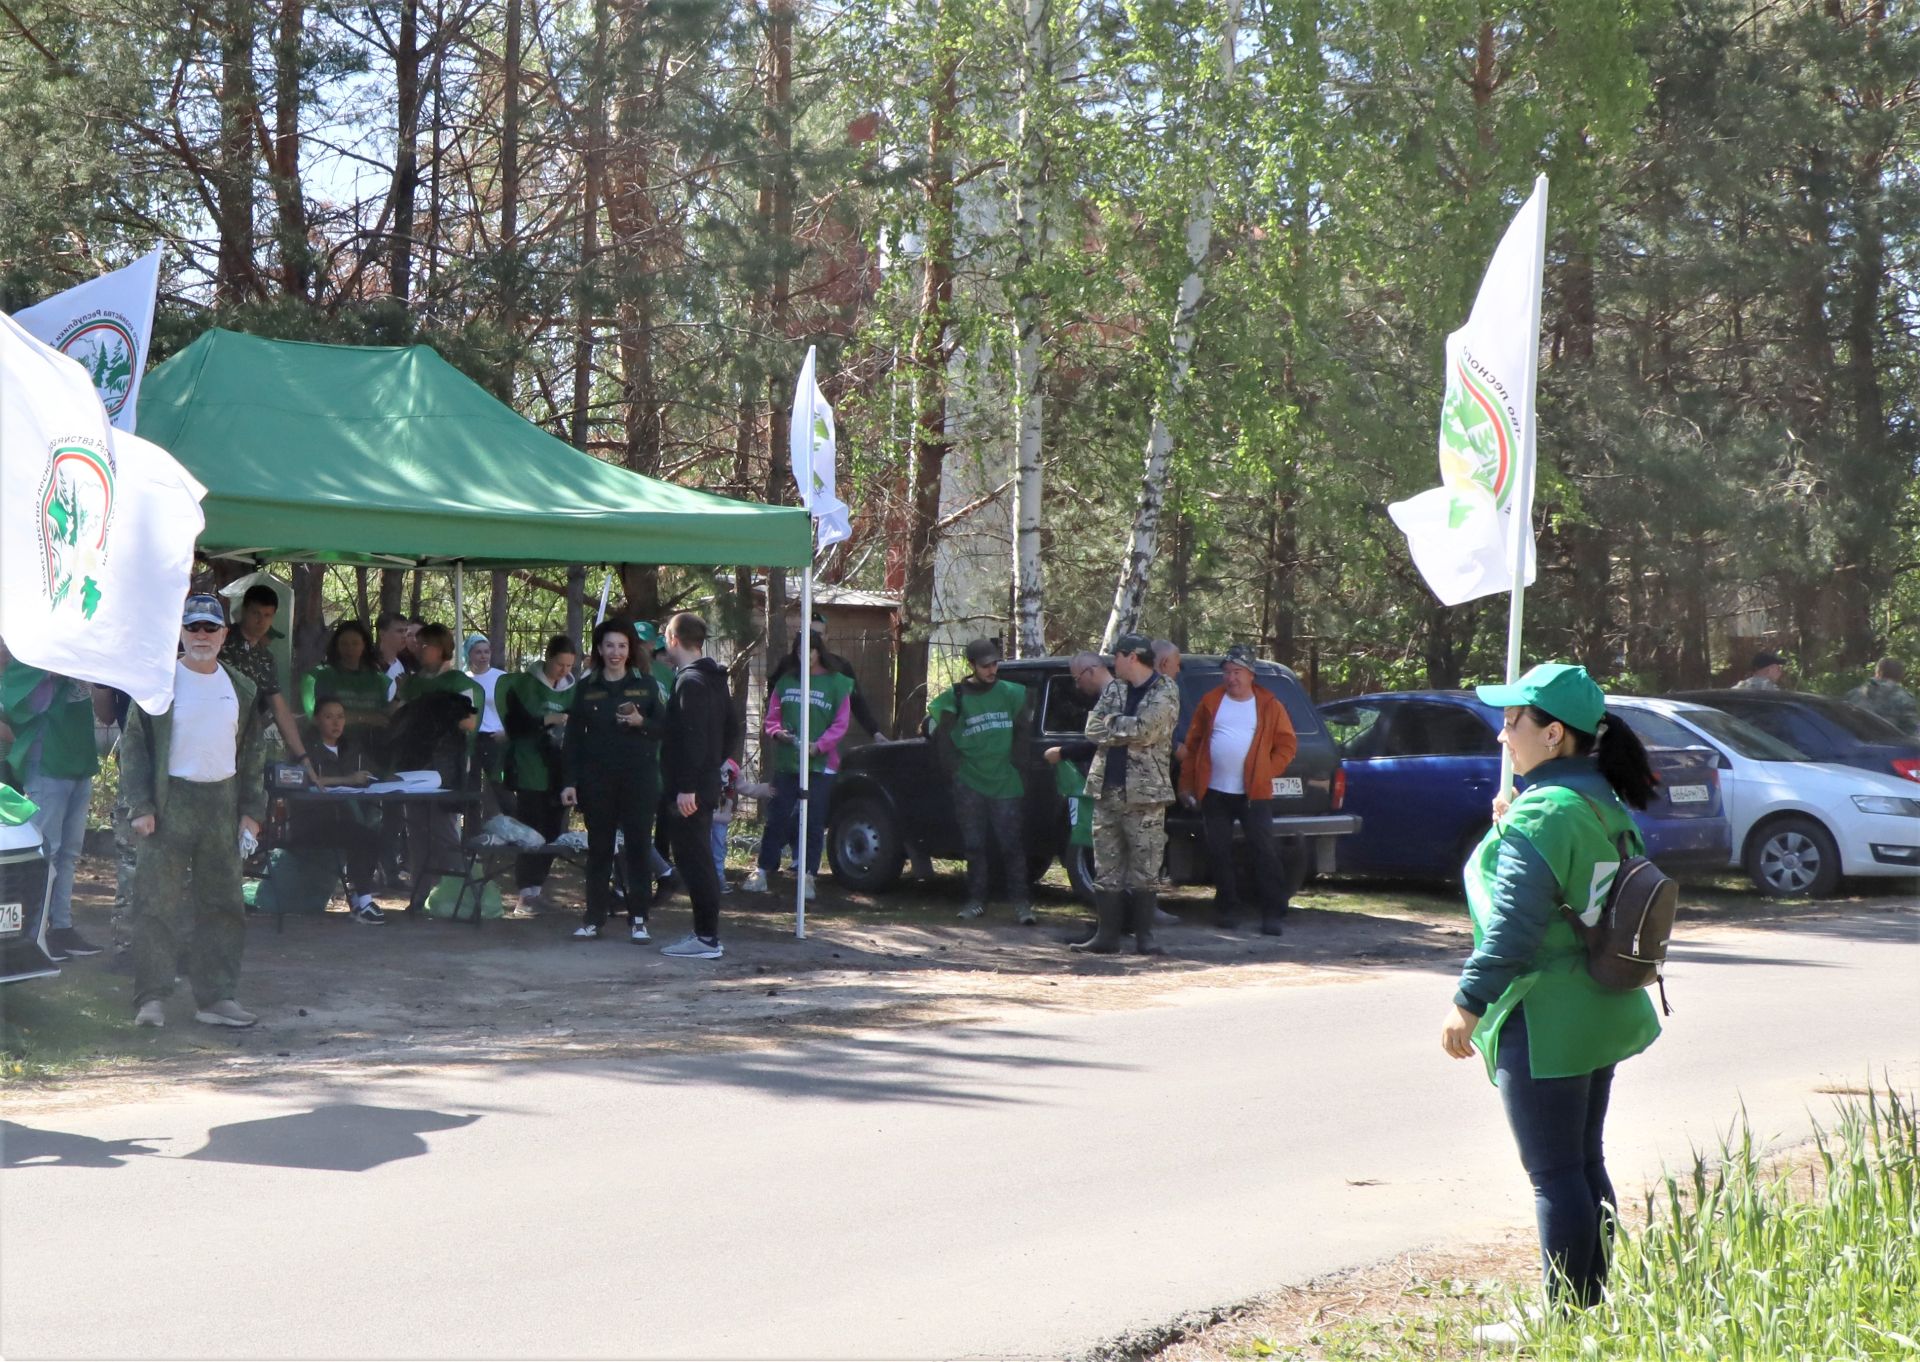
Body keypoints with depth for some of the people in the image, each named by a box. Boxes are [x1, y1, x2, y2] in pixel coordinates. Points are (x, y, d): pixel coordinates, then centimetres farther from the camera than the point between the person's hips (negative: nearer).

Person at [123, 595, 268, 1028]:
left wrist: (251, 812, 6)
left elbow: (253, 756, 15)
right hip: (169, 802, -4)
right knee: (159, 902, -7)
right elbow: (134, 745, -2)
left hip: (222, 803, 4)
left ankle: (215, 997, 10)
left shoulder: (240, 689, 11)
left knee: (223, 903, 5)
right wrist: (141, 807, -10)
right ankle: (151, 998, -4)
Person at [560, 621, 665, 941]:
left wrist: (641, 721, -17)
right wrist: (569, 782, 0)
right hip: (597, 780, 1)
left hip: (639, 779, -1)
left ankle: (638, 918, 4)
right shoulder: (587, 688, 7)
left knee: (638, 846, -1)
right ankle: (594, 917, 10)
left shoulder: (645, 683, 5)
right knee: (598, 848, 4)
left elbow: (664, 726, 3)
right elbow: (573, 737, 6)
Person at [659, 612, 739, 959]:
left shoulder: (690, 682, -15)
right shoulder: (714, 679, 16)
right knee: (700, 860, 15)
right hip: (707, 784, 10)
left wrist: (687, 786, -23)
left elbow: (693, 737, -22)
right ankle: (706, 933, 20)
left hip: (689, 791, -10)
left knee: (694, 861, -7)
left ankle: (707, 939, -6)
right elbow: (732, 731, 22)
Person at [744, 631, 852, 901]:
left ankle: (807, 875, 3)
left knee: (813, 821, -1)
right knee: (777, 817, 3)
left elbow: (840, 724, -3)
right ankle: (762, 871, 6)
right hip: (785, 762, 2)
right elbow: (772, 718, 13)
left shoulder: (836, 683, 1)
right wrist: (777, 732, -8)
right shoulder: (785, 681, 11)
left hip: (820, 764, -2)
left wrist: (819, 745, -16)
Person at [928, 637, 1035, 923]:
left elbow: (1023, 728, 17)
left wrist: (1018, 759, 10)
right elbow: (937, 732, 8)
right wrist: (953, 767, 4)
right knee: (975, 845, 5)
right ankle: (977, 899, 13)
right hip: (969, 784, 0)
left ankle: (1021, 901, -2)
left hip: (1006, 783, 0)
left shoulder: (1012, 693, 4)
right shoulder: (956, 697, 1)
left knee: (1011, 844, -4)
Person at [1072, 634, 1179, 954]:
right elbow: (1093, 728, 2)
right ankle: (1107, 934, 12)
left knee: (1145, 869, -3)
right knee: (1106, 868, 7)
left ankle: (1143, 936, 4)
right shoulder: (1114, 690, 14)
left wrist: (1112, 722, -6)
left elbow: (1146, 730, -18)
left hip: (1145, 794, -6)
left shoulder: (1166, 691, -4)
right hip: (1107, 790, 6)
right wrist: (1128, 728, -11)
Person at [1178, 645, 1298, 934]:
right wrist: (1187, 785, 4)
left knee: (1264, 851, -7)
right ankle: (1227, 907, 17)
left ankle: (1272, 913, -5)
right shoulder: (1210, 702, 7)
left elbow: (1287, 745, 5)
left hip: (1253, 793, -2)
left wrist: (1267, 773, -6)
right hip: (1214, 792, 2)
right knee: (1218, 853, 5)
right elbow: (1192, 744, 8)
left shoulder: (1269, 706, 3)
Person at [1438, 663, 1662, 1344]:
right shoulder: (1605, 806, 10)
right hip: (1600, 1013, 10)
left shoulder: (1539, 815, -19)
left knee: (1556, 1176, -2)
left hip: (1544, 1020, -10)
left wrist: (1469, 1002, -16)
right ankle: (1590, 1306, 24)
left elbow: (1514, 926, -23)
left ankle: (1563, 1320, 3)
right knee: (1585, 1166, 17)